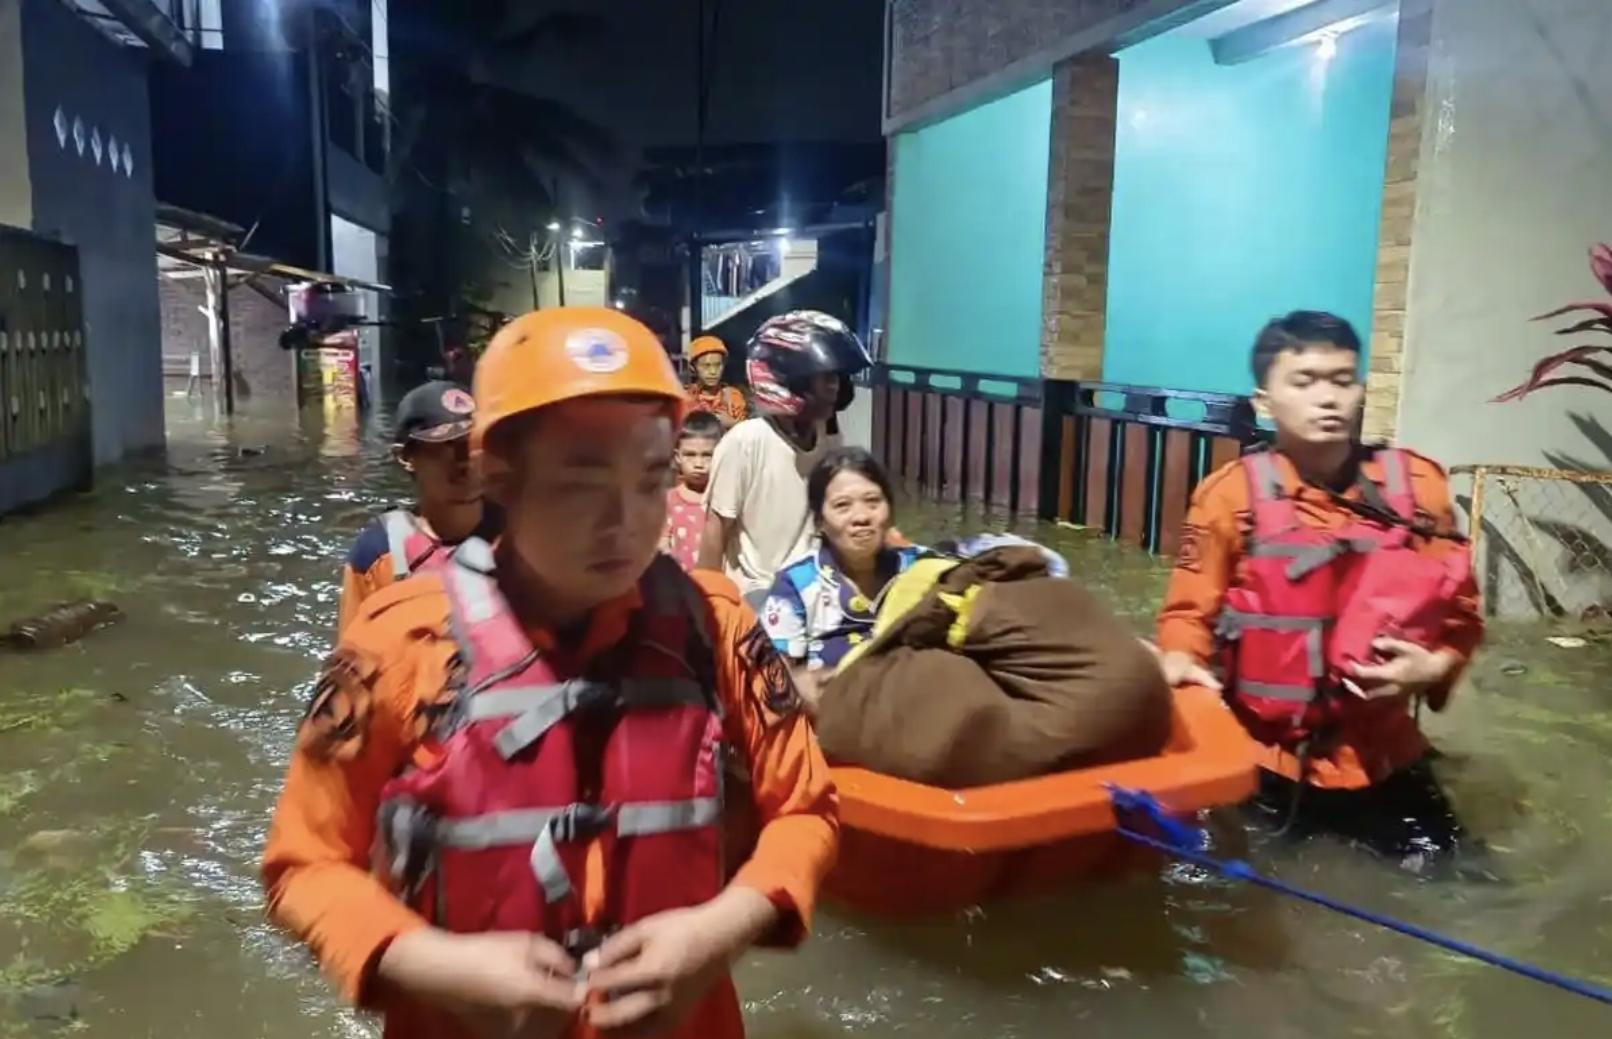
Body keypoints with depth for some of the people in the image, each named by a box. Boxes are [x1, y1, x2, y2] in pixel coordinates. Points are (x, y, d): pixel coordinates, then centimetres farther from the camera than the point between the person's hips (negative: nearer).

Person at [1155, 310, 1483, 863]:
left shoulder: (1416, 486, -4)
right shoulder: (1232, 494, -10)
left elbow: (1460, 611, 3)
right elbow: (1190, 611, -5)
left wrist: (1433, 667, -15)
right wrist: (1180, 661, -25)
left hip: (1381, 756, 2)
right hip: (1264, 755, -2)